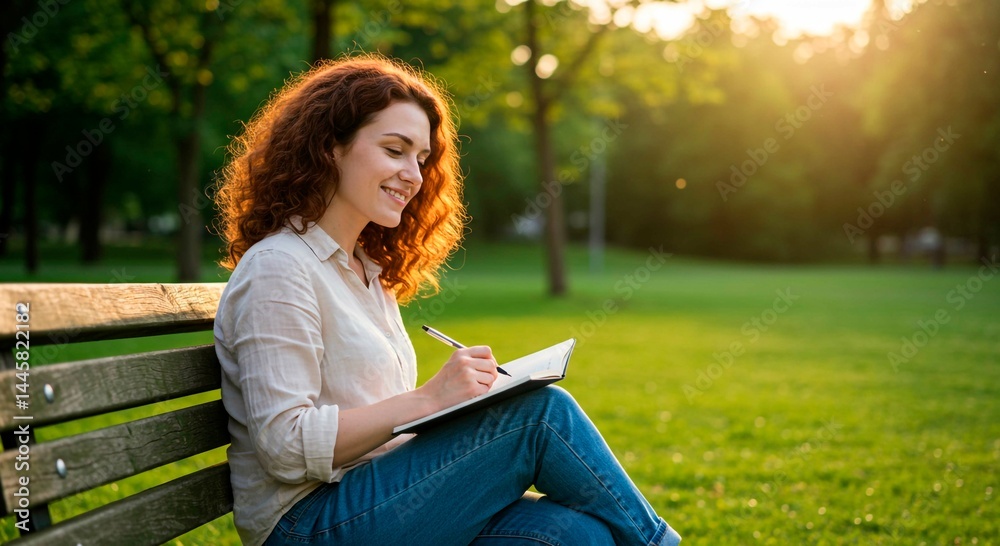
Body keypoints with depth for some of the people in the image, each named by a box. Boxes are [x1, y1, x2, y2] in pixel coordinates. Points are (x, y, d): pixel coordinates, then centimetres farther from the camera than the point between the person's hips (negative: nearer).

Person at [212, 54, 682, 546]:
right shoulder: (278, 269, -9)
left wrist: (464, 397, 0)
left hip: (377, 502, 8)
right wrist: (428, 399, -19)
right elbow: (285, 446, -17)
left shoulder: (368, 271, 19)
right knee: (544, 412, -18)